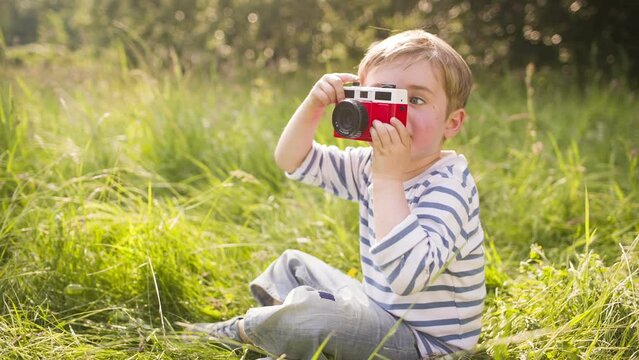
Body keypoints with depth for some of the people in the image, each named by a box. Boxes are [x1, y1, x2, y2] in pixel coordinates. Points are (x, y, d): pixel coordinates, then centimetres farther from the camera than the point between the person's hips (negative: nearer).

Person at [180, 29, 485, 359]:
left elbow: (407, 274, -41)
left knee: (307, 314, -26)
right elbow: (292, 160, 5)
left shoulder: (448, 185, -26)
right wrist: (313, 106, -13)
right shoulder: (371, 165, 0)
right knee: (293, 264, 24)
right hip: (381, 309, 9)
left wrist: (387, 177, -38)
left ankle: (243, 330, 2)